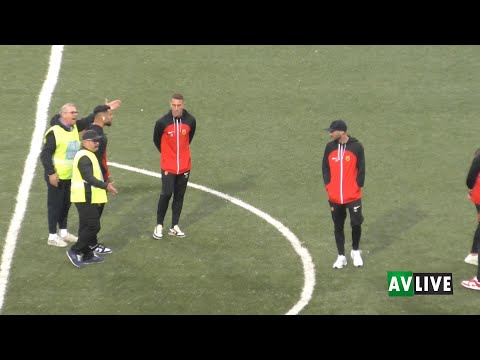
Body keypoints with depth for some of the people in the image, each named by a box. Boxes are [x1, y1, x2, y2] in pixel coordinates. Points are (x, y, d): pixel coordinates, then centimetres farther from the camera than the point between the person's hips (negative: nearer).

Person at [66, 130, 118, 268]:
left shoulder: (87, 155, 17)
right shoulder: (84, 157, -18)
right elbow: (89, 178, -26)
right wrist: (106, 186, -31)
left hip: (88, 198, 11)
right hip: (86, 198, -11)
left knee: (87, 226, 13)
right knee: (93, 226, -10)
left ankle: (87, 255, 19)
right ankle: (75, 251, -5)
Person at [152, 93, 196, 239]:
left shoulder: (190, 120, -6)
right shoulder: (162, 122, -13)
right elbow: (156, 140, 4)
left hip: (185, 165, 3)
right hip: (168, 166, -3)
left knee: (179, 196, 9)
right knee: (166, 194, -6)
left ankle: (174, 226, 18)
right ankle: (159, 225, 9)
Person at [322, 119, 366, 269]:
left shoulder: (356, 146, -8)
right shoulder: (330, 147, 2)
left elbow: (361, 168, -2)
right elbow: (325, 168, 8)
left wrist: (357, 186, -7)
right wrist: (328, 187, -1)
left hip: (353, 196, -3)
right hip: (335, 197, 3)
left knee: (356, 224, 0)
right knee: (338, 226, 8)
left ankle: (355, 251, 24)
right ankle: (341, 256, 19)